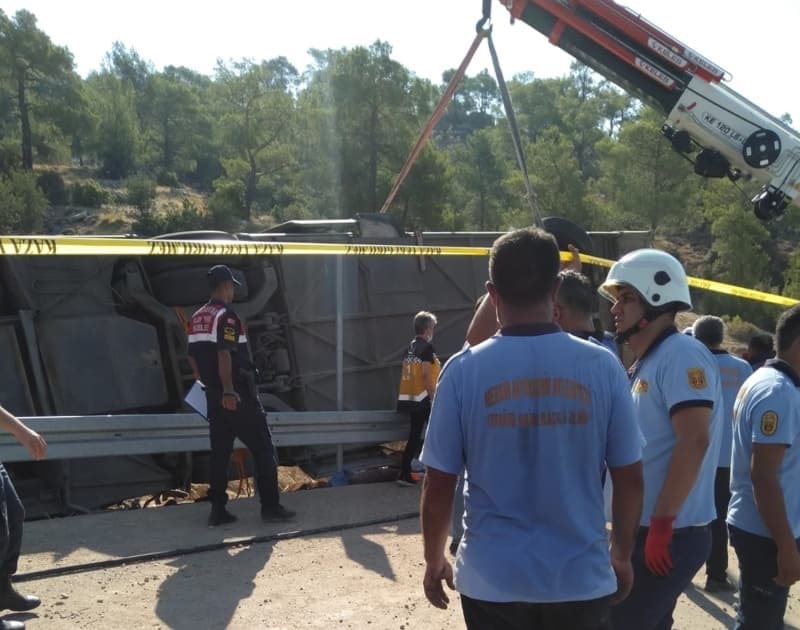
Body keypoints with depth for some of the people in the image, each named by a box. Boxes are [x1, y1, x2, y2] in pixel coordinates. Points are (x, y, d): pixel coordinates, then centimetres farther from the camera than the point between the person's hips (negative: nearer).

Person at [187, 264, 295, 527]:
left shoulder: (196, 318, 12)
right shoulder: (226, 315, -13)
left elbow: (192, 357, 15)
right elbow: (224, 354, -23)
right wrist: (229, 390, -24)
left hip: (214, 394, 8)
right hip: (237, 394, -8)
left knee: (220, 452, 11)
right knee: (262, 448, 1)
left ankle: (218, 510, 11)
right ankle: (270, 506, 3)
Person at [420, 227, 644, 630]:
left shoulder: (463, 371, -10)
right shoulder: (602, 366, -7)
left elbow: (438, 486, -5)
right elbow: (630, 479, -1)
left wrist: (434, 561, 11)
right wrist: (622, 556, 15)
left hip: (492, 580, -1)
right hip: (580, 578, 1)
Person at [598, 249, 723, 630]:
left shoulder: (681, 356, -16)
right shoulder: (646, 363, 14)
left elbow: (694, 442, -25)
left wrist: (661, 524, -24)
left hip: (670, 535, -9)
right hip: (646, 529, 9)